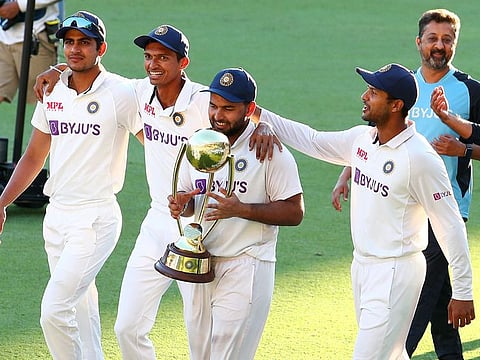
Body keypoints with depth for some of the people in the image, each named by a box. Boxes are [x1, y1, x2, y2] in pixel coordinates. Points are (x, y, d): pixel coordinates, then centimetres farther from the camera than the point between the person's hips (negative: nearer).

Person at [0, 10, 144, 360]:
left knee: (54, 311, -16)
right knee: (80, 316, 12)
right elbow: (34, 157, 19)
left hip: (96, 217, -6)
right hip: (56, 215, 6)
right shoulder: (52, 92, 11)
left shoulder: (121, 93, -8)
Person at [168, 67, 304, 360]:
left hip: (246, 269, -7)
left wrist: (241, 210, -24)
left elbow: (294, 212, -13)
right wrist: (182, 204, -6)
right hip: (201, 265, 7)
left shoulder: (271, 151, -11)